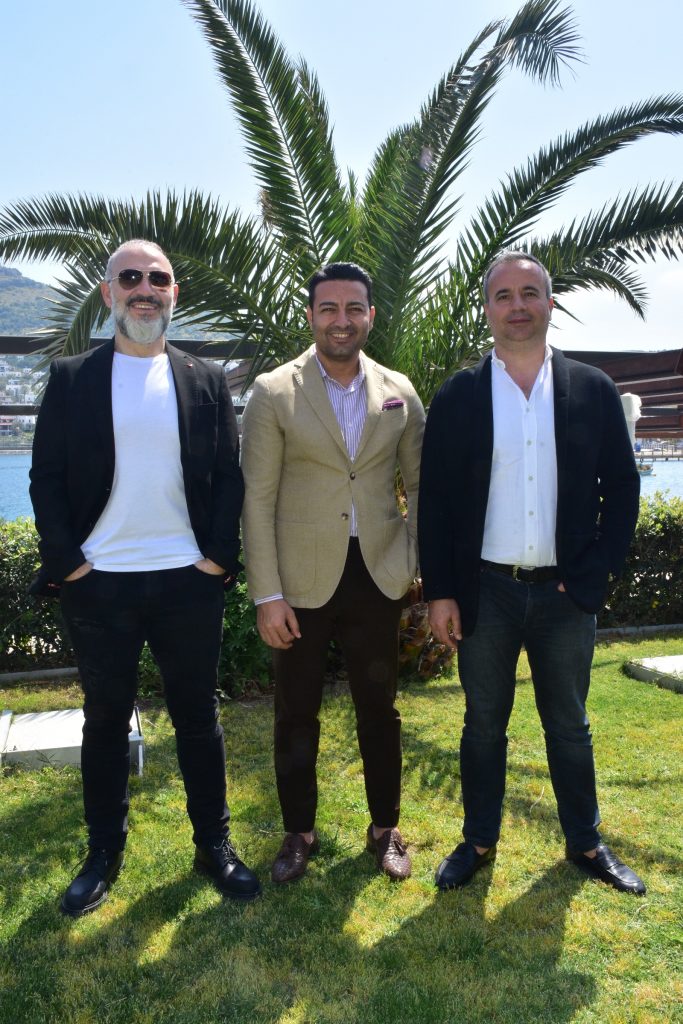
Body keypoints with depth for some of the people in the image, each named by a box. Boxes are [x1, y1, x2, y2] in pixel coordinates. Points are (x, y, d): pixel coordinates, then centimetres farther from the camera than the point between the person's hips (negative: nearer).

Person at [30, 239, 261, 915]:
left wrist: (220, 555, -5)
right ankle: (103, 854, 31)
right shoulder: (71, 378, 3)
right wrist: (63, 560, -8)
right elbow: (46, 479, 0)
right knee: (105, 720, 13)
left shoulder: (205, 381, 5)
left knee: (198, 717, 12)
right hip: (98, 585, 0)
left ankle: (213, 845, 29)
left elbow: (229, 478, 4)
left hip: (189, 581, 1)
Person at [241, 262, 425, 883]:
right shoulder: (274, 393, -5)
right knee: (296, 714, 11)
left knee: (380, 709, 13)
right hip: (301, 581, -2)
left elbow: (422, 485, 10)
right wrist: (267, 595, -10)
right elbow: (257, 499, -7)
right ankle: (299, 832, 32)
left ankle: (385, 828, 33)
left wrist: (425, 566, 1)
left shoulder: (399, 393, 3)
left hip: (377, 576, 2)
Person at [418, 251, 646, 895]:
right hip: (484, 593, 0)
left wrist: (593, 572, -6)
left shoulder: (593, 391, 1)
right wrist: (439, 592, -5)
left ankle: (585, 842, 34)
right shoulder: (457, 397, -1)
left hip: (566, 594, 1)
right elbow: (434, 500, -1)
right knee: (483, 724, 13)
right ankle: (479, 841, 31)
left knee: (569, 725, 16)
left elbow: (620, 487, 3)